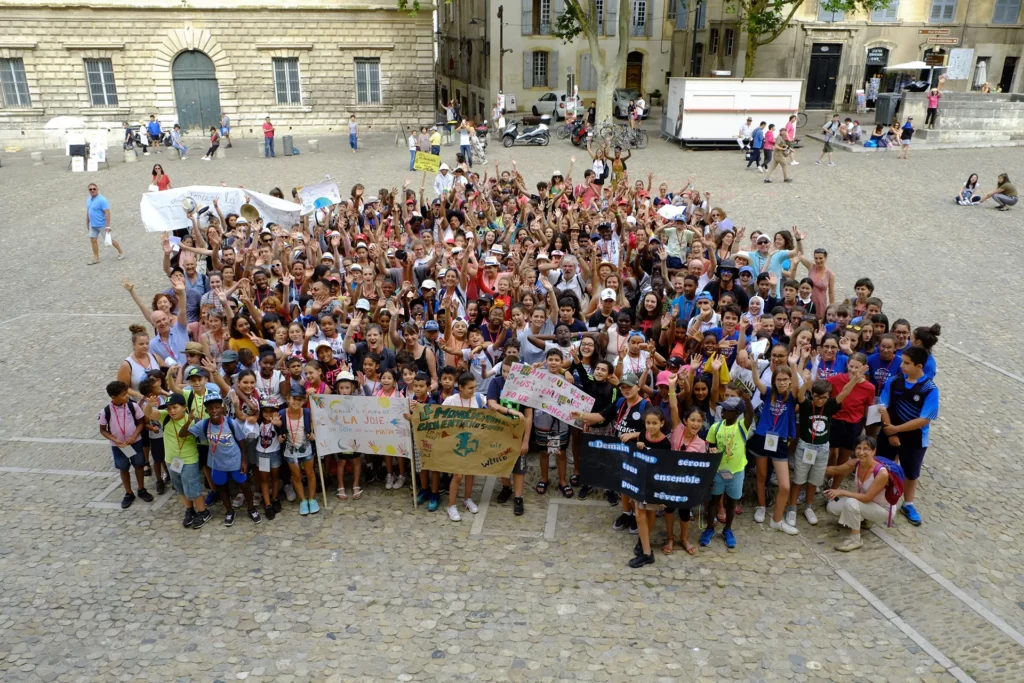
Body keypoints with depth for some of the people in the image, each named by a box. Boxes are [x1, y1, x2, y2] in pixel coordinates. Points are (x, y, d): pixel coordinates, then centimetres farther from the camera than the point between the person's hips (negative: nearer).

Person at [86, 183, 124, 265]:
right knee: (93, 240, 7)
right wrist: (87, 223, 21)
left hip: (102, 225, -7)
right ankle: (96, 258, 15)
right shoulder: (88, 200, 7)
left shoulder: (102, 200, -18)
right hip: (93, 225, 7)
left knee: (109, 240, 4)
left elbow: (107, 213, -22)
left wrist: (107, 226, -25)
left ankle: (121, 252, 23)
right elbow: (88, 212, 19)